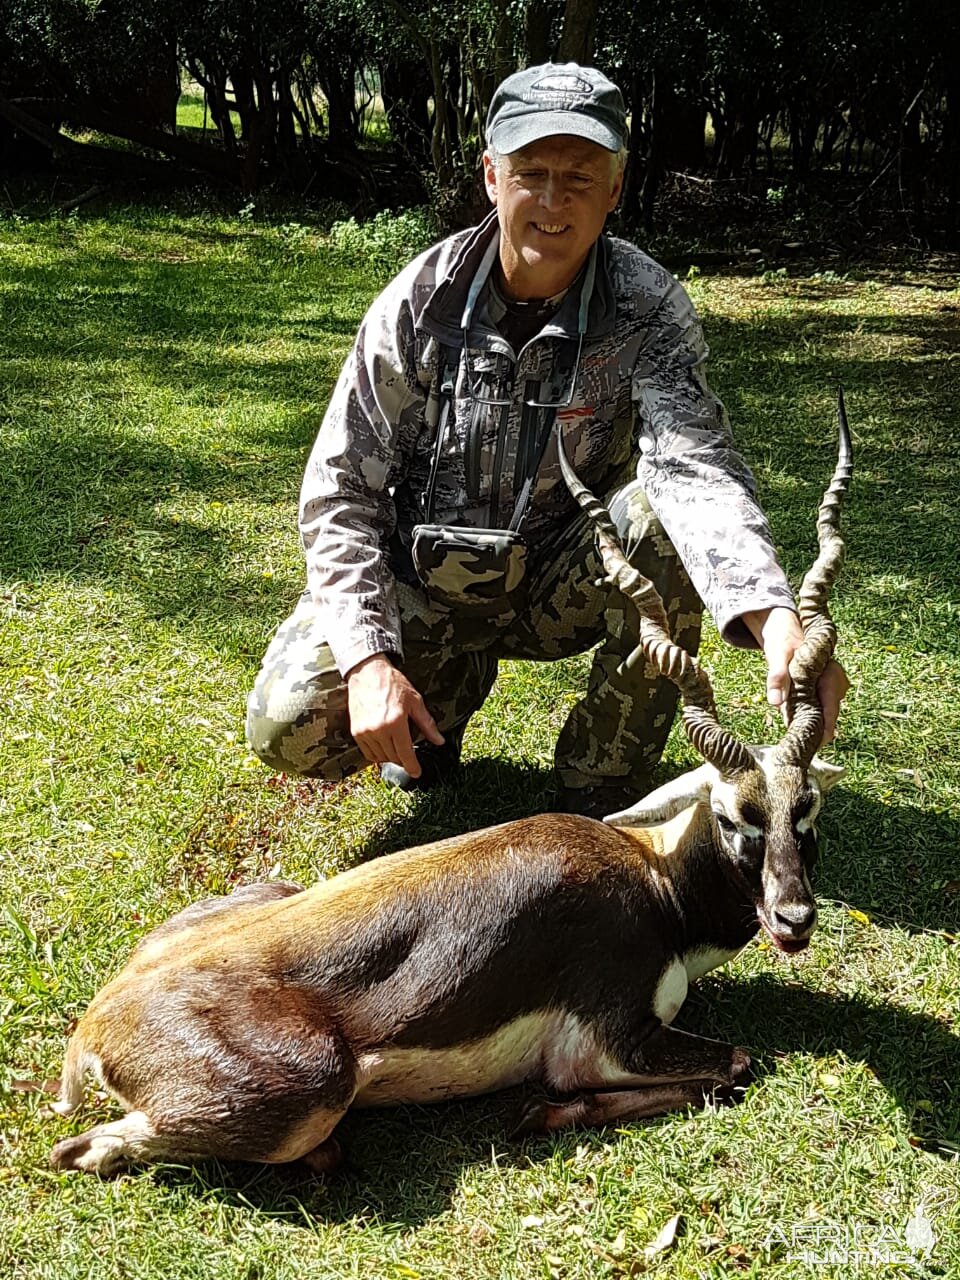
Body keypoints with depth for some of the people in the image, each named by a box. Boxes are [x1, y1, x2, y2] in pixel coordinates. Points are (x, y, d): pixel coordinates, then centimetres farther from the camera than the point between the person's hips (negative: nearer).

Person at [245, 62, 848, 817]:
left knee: (663, 515, -32)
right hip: (423, 582, 1)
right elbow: (342, 489, -13)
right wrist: (370, 657, -26)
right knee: (289, 725, -21)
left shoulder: (648, 310, -16)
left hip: (563, 583, 0)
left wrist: (775, 618, -52)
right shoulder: (423, 300, -14)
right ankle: (451, 680, 14)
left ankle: (603, 789, -13)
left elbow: (694, 464, -33)